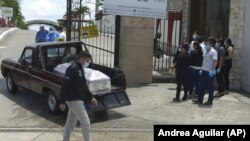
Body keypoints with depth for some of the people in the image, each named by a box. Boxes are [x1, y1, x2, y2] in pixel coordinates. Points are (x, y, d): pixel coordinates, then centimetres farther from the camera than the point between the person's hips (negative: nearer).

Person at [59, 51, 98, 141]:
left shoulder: (80, 69, 14)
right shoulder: (72, 68, -15)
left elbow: (84, 86, 20)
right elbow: (65, 85, -19)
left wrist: (90, 97, 15)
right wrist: (62, 102, -20)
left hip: (78, 100, 9)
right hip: (74, 100, -9)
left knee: (71, 123, 16)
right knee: (85, 123, -5)